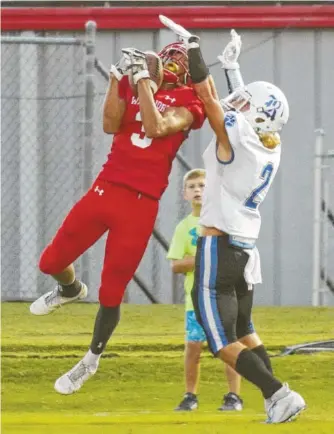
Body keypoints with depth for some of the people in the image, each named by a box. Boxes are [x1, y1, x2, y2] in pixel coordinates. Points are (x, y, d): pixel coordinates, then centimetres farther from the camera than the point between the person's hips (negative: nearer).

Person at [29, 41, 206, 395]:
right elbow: (111, 125, -4)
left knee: (111, 293, 0)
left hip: (142, 203, -4)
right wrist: (118, 76, -10)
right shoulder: (133, 84, 11)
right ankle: (70, 290, 41)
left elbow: (155, 128, -18)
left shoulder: (190, 100, -1)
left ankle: (92, 359, 22)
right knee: (52, 261, 5)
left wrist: (143, 80, -16)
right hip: (107, 186, 4)